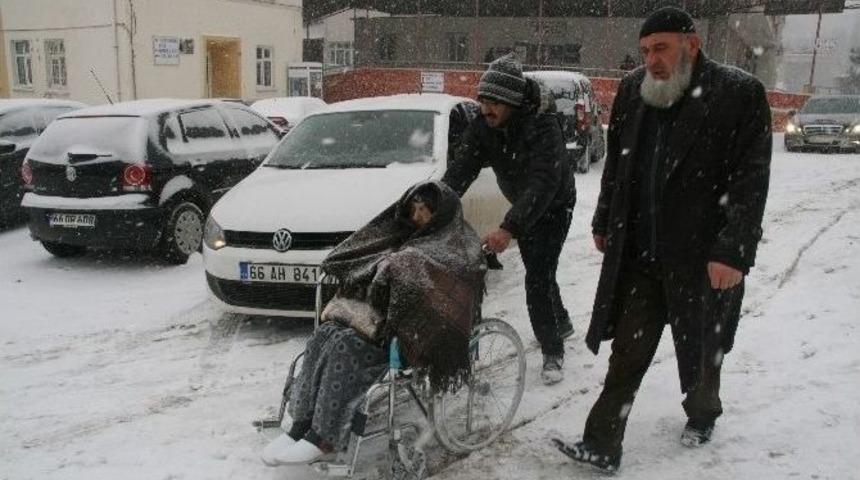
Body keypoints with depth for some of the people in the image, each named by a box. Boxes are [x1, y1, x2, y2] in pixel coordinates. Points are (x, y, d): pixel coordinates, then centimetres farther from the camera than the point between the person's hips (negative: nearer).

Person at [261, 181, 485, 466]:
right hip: (382, 308, 7)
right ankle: (300, 427, -21)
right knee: (325, 335, -21)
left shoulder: (460, 243, 2)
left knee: (347, 344, -30)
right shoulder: (410, 236, 23)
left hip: (413, 327, -7)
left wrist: (393, 265, -18)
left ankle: (326, 438, -25)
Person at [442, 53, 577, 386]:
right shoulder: (482, 127, -18)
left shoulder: (543, 128, -36)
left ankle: (552, 352, 0)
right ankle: (561, 323, 45)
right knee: (538, 271, 21)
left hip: (554, 206, -6)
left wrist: (509, 228, -59)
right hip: (523, 206, 7)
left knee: (538, 277, -15)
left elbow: (543, 183, -47)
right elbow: (459, 170, -27)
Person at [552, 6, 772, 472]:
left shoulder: (740, 93, -12)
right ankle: (602, 445, 13)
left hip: (702, 255, -3)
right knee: (627, 351, 6)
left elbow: (751, 181, -14)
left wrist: (733, 253, -19)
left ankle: (702, 415, 46)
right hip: (638, 251, 3)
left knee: (699, 347, 17)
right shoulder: (632, 90, 3)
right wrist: (604, 224, 16)